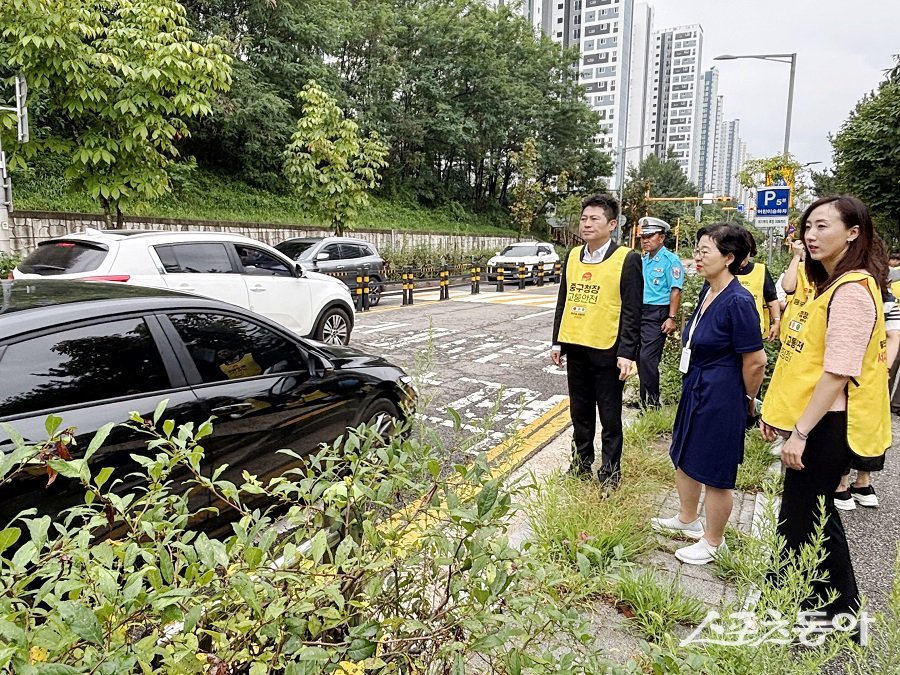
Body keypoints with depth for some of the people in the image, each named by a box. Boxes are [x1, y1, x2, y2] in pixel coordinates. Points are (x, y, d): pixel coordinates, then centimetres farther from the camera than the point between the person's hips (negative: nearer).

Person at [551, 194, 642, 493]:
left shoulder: (627, 259, -9)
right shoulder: (573, 256, 8)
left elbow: (632, 311, -10)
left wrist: (626, 353, -15)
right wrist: (557, 342, 10)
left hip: (607, 351, -5)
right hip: (575, 348, 5)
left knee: (609, 417, 7)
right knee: (580, 412, 17)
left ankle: (610, 473, 20)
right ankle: (581, 463, 32)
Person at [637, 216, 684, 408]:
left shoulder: (670, 260, -7)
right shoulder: (641, 260, 15)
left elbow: (675, 291, -12)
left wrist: (671, 318, -18)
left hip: (657, 314, -7)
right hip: (639, 312, 7)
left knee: (647, 358, -12)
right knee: (640, 357, 10)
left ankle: (652, 401, -1)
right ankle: (645, 398, 22)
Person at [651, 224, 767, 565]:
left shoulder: (738, 301, -23)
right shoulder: (708, 291, 3)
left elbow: (755, 361, -19)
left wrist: (748, 400, -5)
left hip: (721, 397, -9)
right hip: (695, 390, 9)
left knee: (714, 472, 7)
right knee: (684, 456, 22)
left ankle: (713, 542, 28)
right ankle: (687, 519, 45)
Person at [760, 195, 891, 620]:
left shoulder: (852, 291, -18)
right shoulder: (828, 285, 13)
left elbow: (837, 373, -24)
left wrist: (800, 433, -23)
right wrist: (778, 410, 16)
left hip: (828, 424, -10)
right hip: (815, 418, 10)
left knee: (799, 521, -1)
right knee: (814, 514, 19)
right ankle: (837, 608, 36)